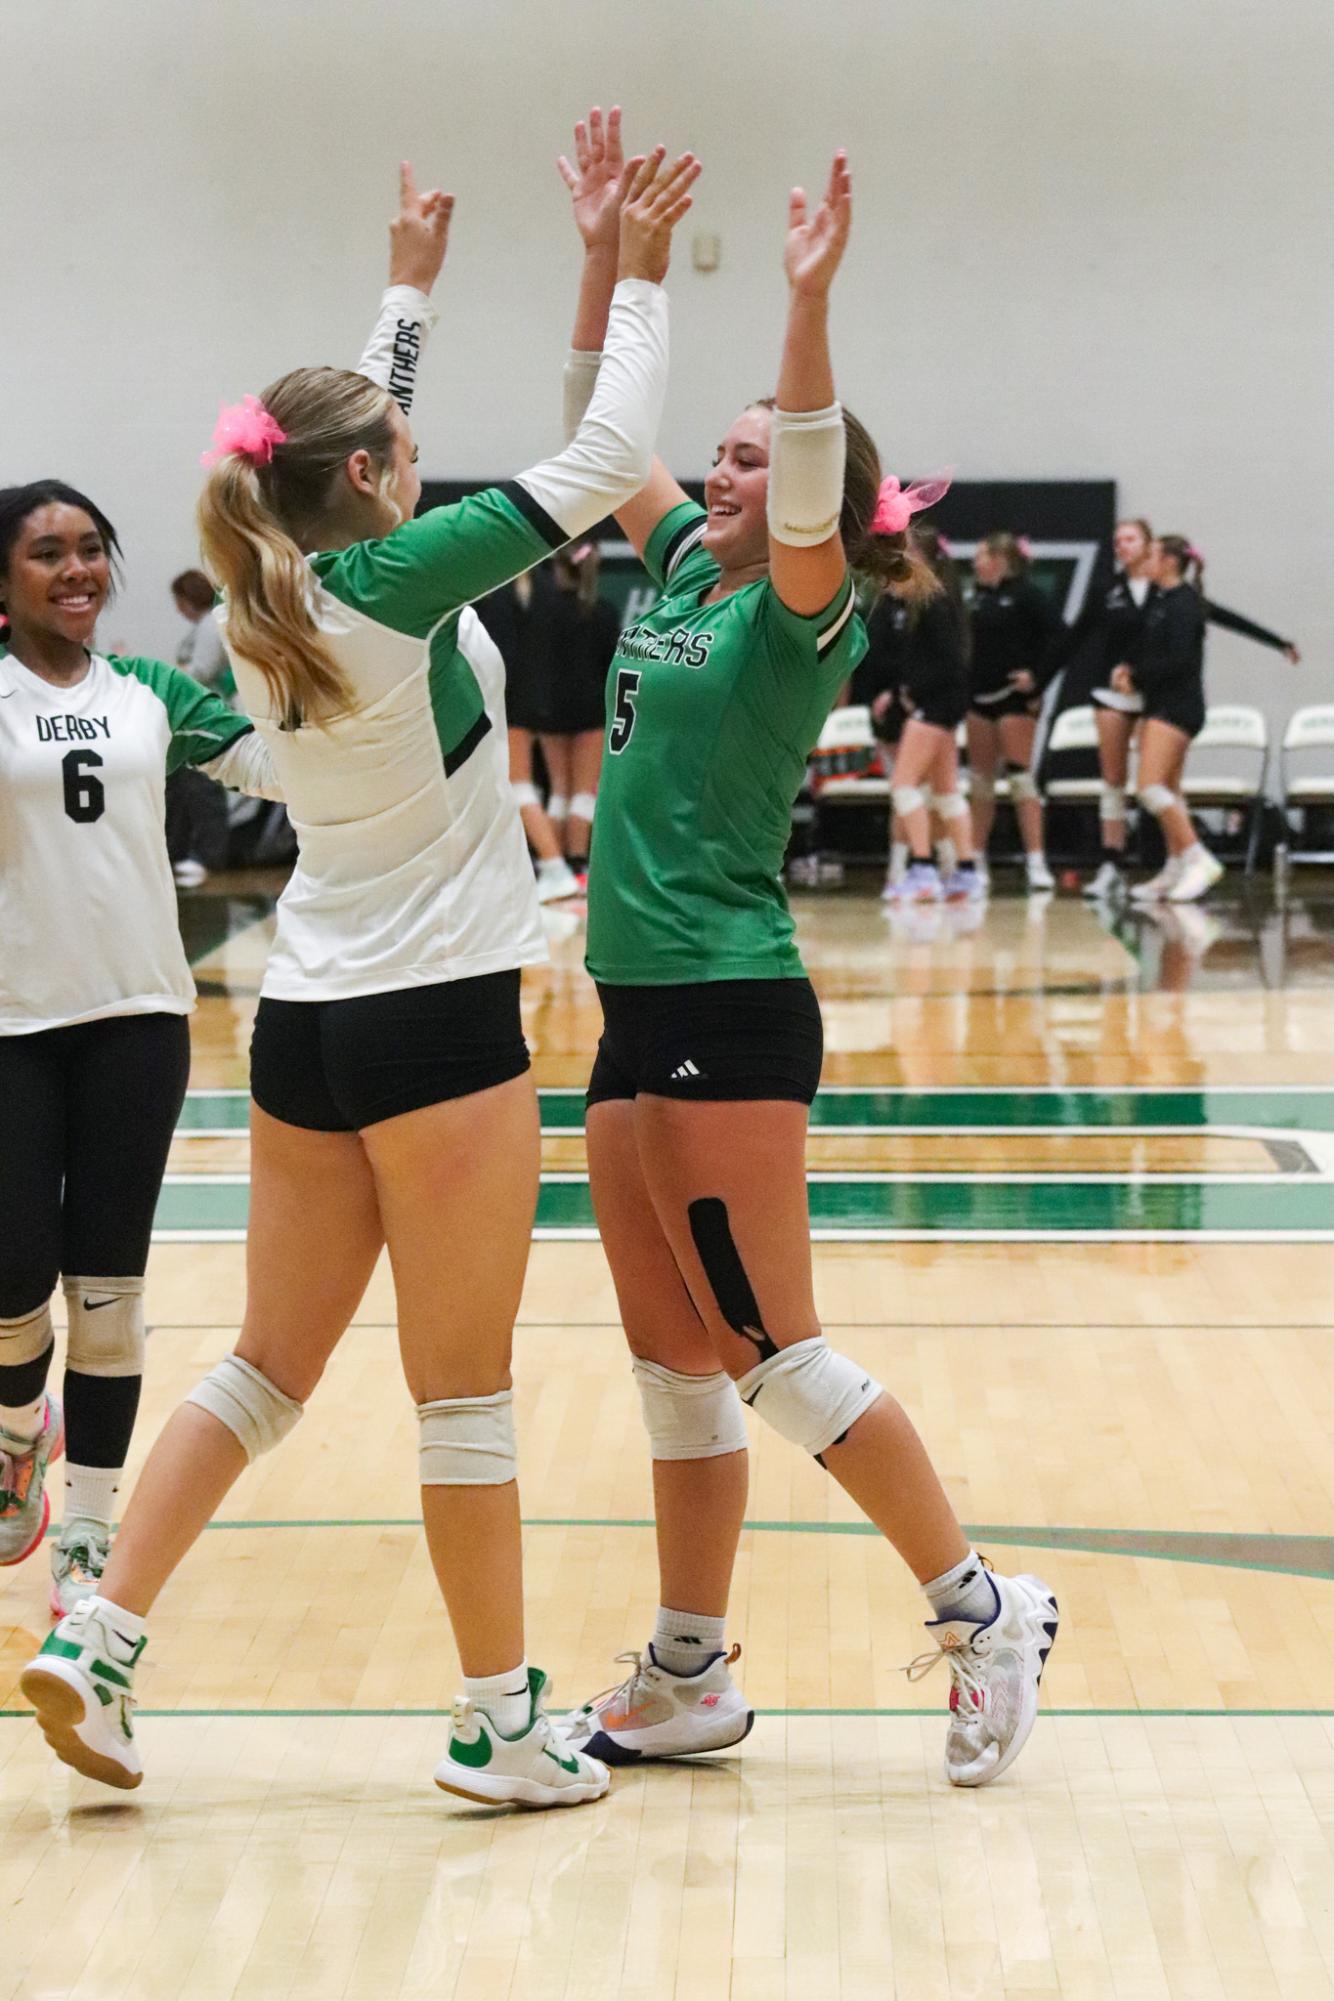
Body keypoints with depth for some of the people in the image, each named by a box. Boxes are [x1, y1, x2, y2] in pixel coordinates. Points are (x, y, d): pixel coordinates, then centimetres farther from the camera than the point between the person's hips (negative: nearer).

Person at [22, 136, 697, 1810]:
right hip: (437, 1023, -7)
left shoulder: (265, 609, 5)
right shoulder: (401, 585, -14)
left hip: (304, 1026, 7)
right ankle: (499, 1724, 10)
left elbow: (351, 459, 26)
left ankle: (96, 1639, 9)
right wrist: (638, 281, -1)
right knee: (464, 1392, 1)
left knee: (270, 1361, 15)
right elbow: (605, 461, -10)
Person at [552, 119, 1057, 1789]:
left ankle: (981, 1609, 4)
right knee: (674, 1361, 10)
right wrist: (604, 258, 11)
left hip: (732, 1007, -8)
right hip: (640, 1007, 8)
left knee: (771, 1351, -6)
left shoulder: (805, 611, -6)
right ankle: (689, 1682, 17)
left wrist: (808, 301, -35)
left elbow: (811, 495, -26)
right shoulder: (678, 572, 14)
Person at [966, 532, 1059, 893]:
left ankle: (1036, 861, -9)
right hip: (980, 697, 7)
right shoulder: (979, 597, 13)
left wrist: (1038, 677, -16)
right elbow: (968, 643, 15)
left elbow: (1054, 637, -12)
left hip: (1015, 697, -7)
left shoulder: (1027, 594, -7)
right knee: (980, 777, 10)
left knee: (1019, 774, -9)